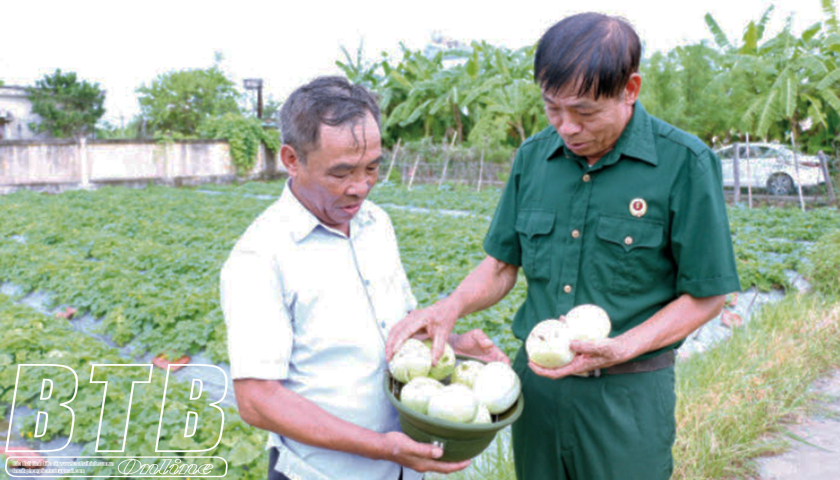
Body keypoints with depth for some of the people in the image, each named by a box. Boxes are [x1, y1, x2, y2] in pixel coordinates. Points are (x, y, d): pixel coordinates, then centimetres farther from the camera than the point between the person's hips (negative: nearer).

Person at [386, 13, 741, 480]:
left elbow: (705, 295, -7)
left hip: (627, 394, -3)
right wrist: (451, 307, -12)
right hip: (535, 380, 4)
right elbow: (502, 264, 7)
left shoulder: (685, 163, -11)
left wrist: (620, 349, -19)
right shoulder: (533, 156, 1)